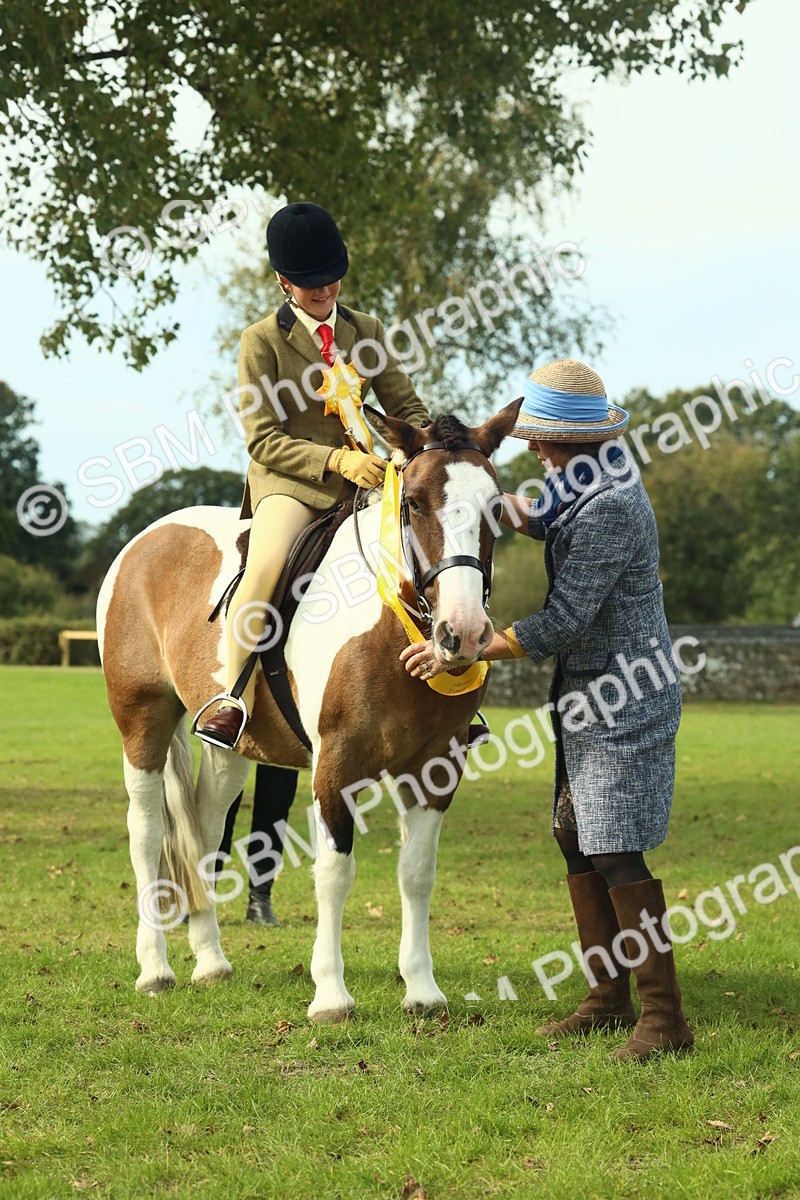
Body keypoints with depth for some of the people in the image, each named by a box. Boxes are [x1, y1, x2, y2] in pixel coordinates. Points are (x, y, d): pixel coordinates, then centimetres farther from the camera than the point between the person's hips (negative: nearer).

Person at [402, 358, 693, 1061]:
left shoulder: (610, 509, -23)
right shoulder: (587, 488, 9)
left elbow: (561, 625, -24)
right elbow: (535, 520, 33)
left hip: (625, 701, -11)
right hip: (589, 698, 11)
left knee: (619, 854, -11)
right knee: (577, 841, 13)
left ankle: (664, 1018, -7)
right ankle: (610, 997, 21)